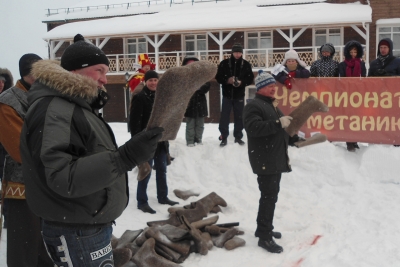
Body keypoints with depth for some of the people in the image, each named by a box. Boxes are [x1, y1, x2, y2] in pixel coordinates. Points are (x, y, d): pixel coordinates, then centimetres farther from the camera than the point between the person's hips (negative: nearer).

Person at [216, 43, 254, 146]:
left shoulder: (246, 64, 1)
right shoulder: (224, 63, -2)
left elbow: (250, 78, 2)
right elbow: (218, 77, 0)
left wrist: (241, 82, -16)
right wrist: (227, 80, -18)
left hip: (239, 95, 1)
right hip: (227, 94, -1)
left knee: (239, 116, 8)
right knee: (224, 116, 0)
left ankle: (238, 136, 19)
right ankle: (224, 137, 8)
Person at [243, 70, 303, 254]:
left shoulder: (272, 106, 21)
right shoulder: (254, 106, -11)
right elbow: (254, 128, -28)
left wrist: (295, 140, 16)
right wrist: (278, 123, -30)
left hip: (276, 159, 10)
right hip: (265, 160, -10)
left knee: (271, 195, 16)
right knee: (269, 196, -11)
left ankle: (263, 228, 29)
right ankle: (265, 237, -5)